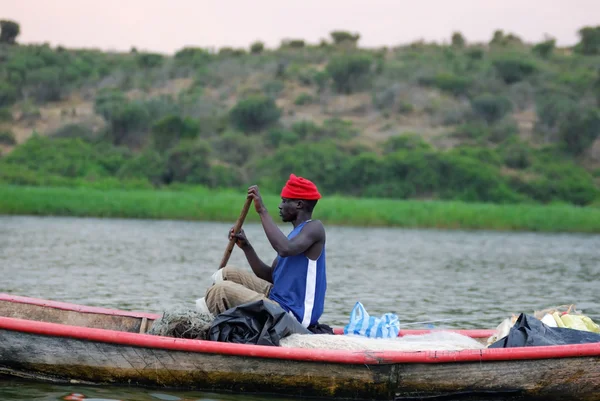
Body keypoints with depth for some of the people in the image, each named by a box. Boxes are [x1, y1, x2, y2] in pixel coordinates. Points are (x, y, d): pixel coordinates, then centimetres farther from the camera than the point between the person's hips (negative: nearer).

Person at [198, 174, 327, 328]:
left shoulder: (314, 228, -11)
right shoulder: (296, 233, 18)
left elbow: (285, 249, -32)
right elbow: (270, 276, 17)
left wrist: (262, 210, -26)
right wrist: (245, 246, 7)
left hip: (291, 314, -11)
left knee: (219, 290, -20)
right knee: (227, 274, 14)